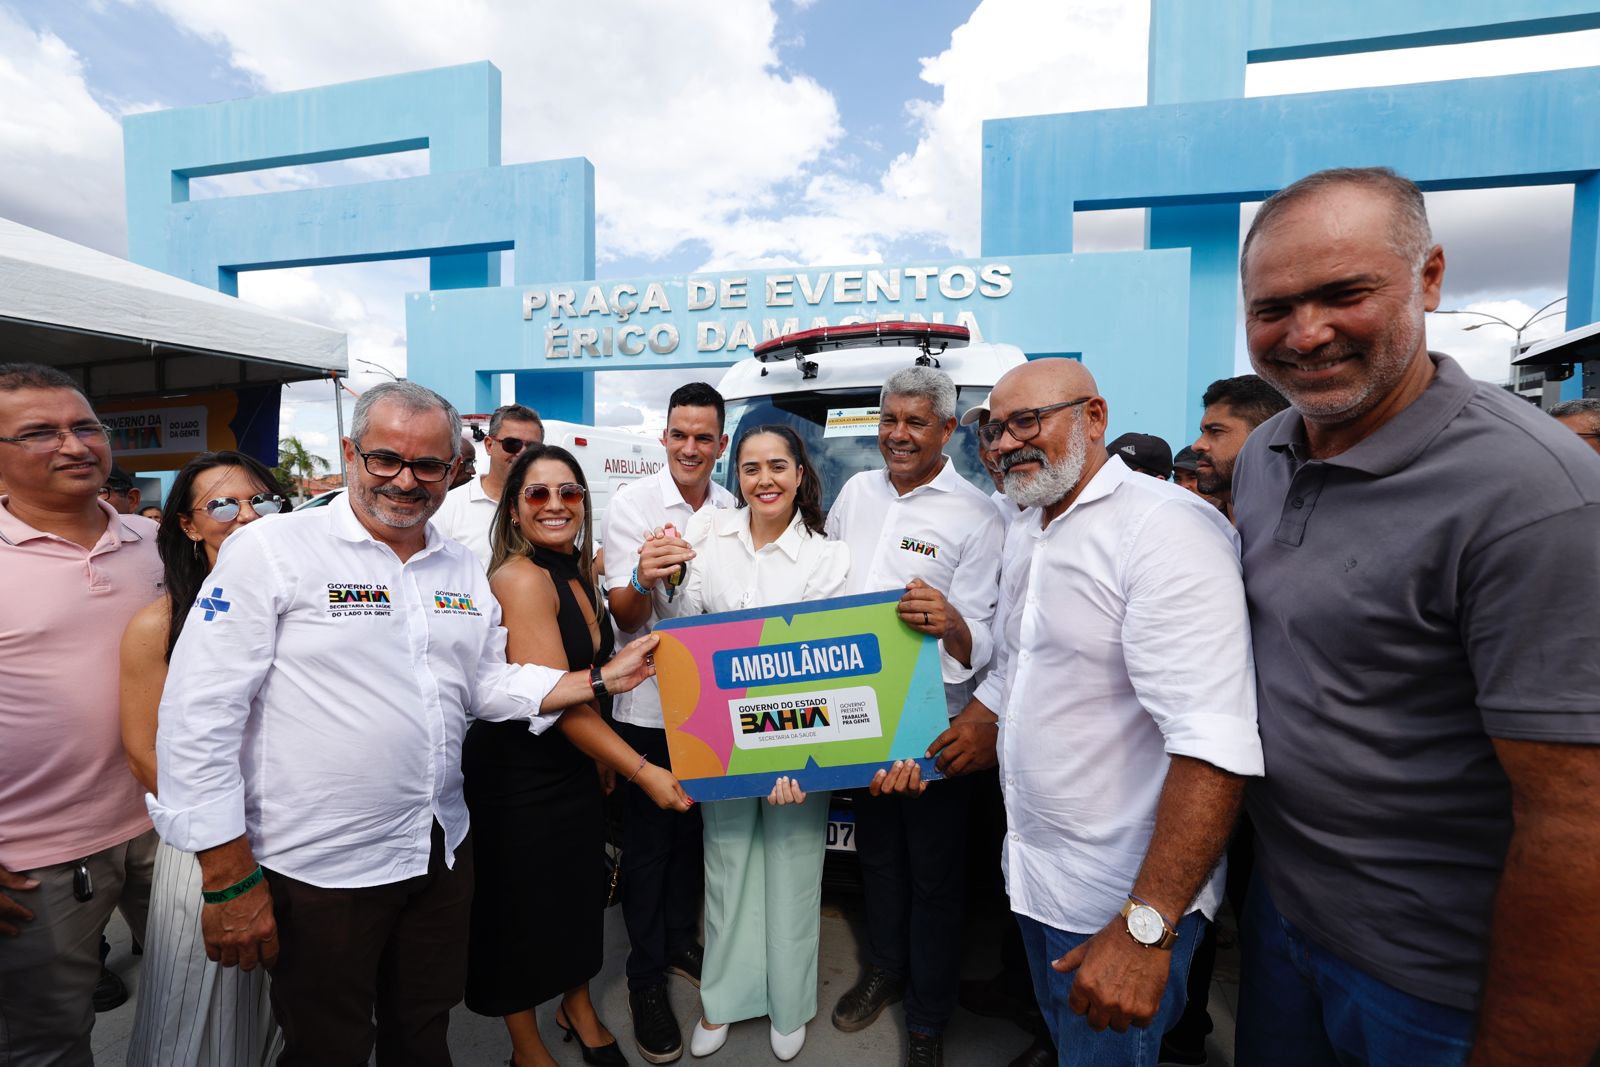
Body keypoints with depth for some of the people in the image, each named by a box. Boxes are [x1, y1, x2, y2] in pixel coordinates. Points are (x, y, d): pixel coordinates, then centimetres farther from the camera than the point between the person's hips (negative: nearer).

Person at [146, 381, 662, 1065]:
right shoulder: (271, 550, -12)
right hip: (318, 869, -5)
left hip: (442, 853, 5)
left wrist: (602, 679, 0)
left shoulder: (464, 571, 5)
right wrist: (229, 881, -15)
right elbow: (199, 716, -14)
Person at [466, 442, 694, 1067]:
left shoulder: (580, 573, 4)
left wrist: (605, 756, 16)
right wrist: (640, 769, -26)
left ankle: (578, 1009, 46)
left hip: (575, 768, 7)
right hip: (517, 777, -7)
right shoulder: (519, 578, -22)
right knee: (523, 907, 12)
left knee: (582, 891, 20)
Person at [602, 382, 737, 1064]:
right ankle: (646, 976, 30)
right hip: (648, 704, -4)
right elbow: (624, 618, -14)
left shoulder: (735, 510, 1)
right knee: (648, 840, 10)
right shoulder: (630, 505, -10)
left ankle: (682, 943, 42)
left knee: (695, 829, 19)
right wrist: (643, 580, -36)